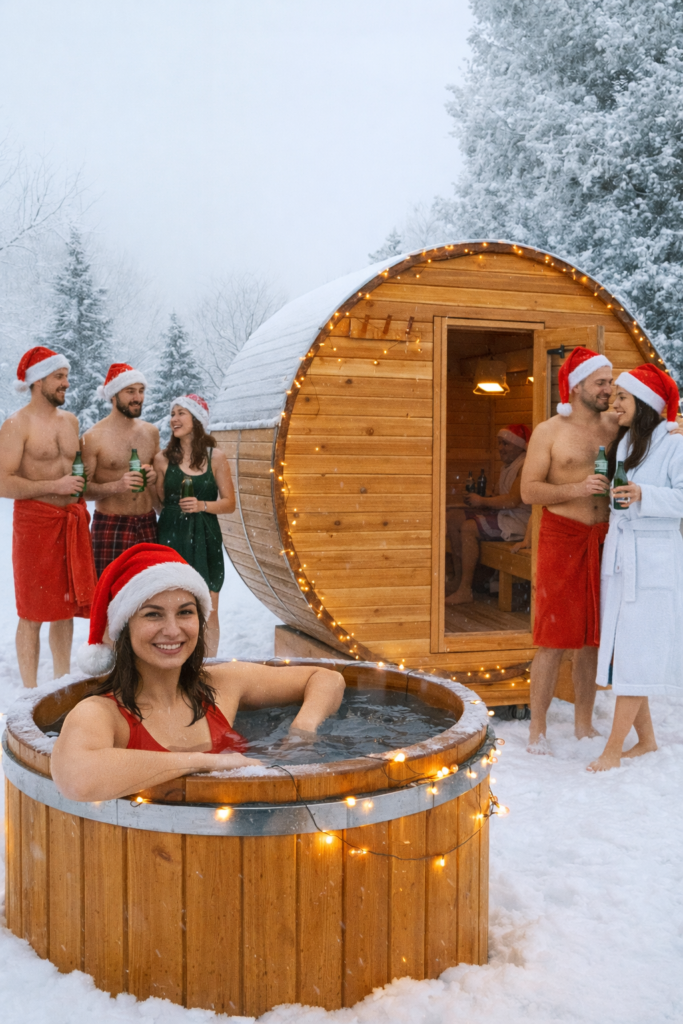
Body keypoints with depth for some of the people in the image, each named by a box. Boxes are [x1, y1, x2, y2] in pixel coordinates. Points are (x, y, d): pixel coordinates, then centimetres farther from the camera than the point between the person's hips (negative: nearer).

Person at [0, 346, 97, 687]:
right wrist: (55, 486, -18)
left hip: (72, 522, 7)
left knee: (67, 608, 12)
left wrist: (79, 488, 9)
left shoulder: (70, 420, 13)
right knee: (33, 615, 0)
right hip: (35, 522, -6)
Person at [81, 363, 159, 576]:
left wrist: (154, 475, 0)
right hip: (111, 525, -5)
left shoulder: (151, 432, 9)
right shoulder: (93, 437, -6)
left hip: (148, 524, 5)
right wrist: (117, 486, -24)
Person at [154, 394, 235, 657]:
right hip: (171, 538, 0)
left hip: (205, 539, 0)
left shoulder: (215, 458, 2)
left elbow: (229, 503, 2)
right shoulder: (163, 459, 5)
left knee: (208, 612, 3)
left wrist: (202, 505, -12)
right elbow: (158, 502, 11)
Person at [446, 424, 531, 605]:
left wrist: (483, 501, -13)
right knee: (452, 517, 0)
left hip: (517, 520, -10)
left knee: (468, 527, -26)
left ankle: (465, 591, -23)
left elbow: (513, 500, -23)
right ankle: (458, 575, -1)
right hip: (501, 515, 10)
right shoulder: (507, 466, 18)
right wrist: (476, 500, 1)